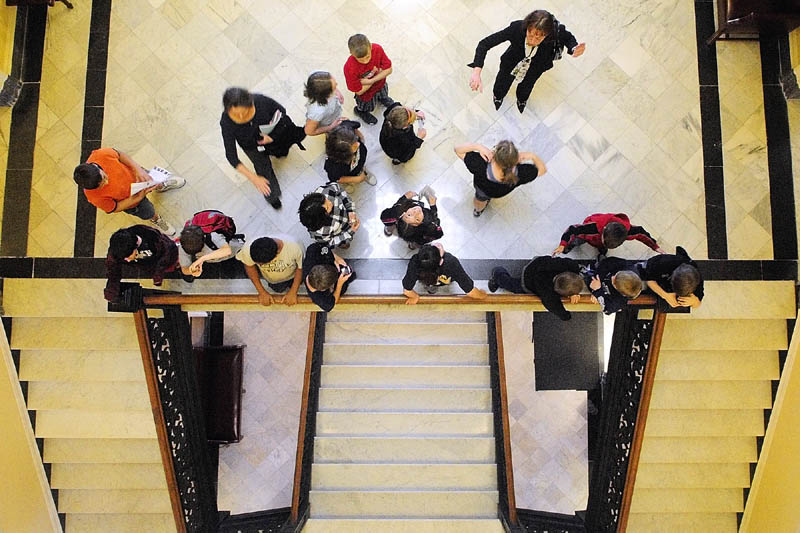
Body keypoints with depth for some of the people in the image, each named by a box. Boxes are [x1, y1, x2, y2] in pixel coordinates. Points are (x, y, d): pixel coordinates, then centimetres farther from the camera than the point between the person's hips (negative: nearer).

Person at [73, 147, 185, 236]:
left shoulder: (101, 155, -41)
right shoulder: (94, 197, -42)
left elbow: (120, 155, -18)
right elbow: (114, 208, -23)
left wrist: (137, 168, -31)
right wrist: (138, 198, -33)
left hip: (135, 175, 2)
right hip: (131, 201, -2)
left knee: (154, 180, 33)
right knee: (149, 212, 26)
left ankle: (161, 186, 72)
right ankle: (156, 219, 65)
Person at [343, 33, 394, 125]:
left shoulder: (377, 49, -34)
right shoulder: (350, 68, -43)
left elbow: (388, 69, -22)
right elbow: (359, 91, -32)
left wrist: (370, 81, -33)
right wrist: (377, 73, -30)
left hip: (381, 85, 4)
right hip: (366, 93, -4)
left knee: (383, 96, 38)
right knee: (367, 107, 29)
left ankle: (381, 98, 74)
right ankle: (360, 111, 64)